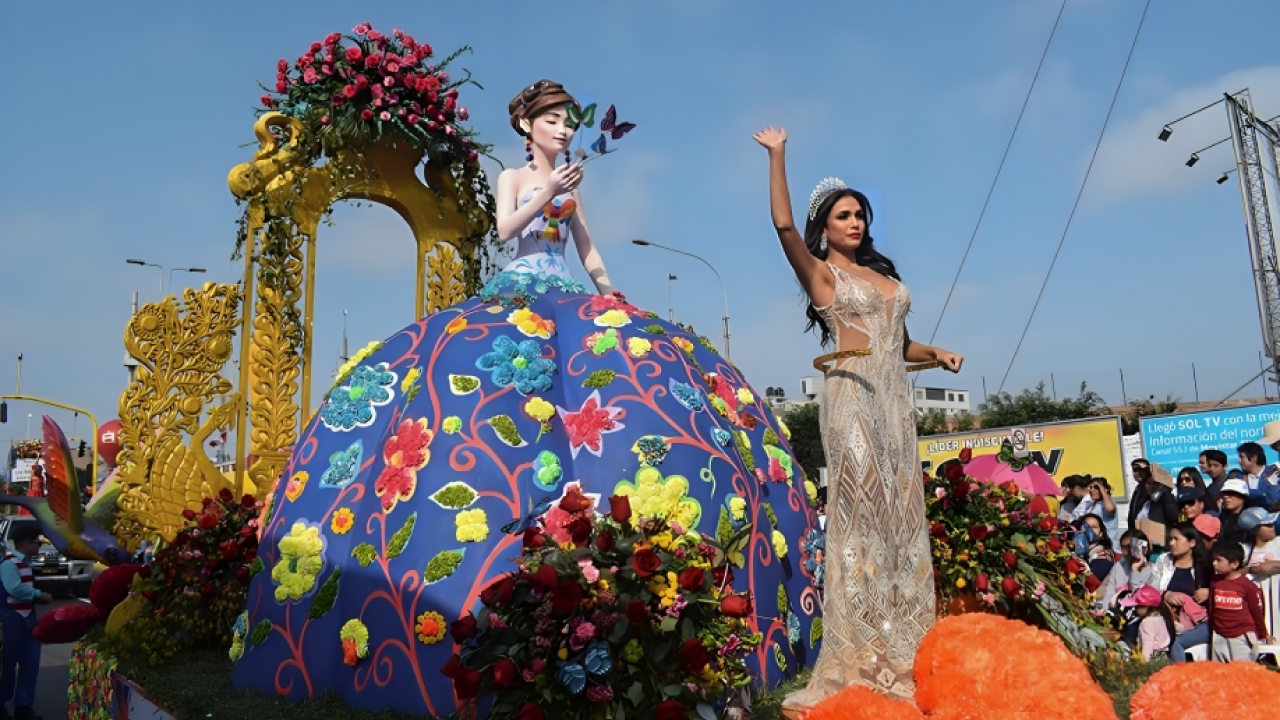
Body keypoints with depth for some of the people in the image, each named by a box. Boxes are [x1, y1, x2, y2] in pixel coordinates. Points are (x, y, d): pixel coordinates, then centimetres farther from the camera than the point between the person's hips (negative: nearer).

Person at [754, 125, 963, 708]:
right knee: (862, 514, -9)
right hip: (852, 396, -7)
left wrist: (935, 354, 8)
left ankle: (900, 656, 13)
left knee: (901, 517, 5)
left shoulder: (883, 274, 21)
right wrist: (778, 156, -15)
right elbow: (783, 224, -14)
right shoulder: (822, 273, 2)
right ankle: (861, 660, -2)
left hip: (895, 399, 7)